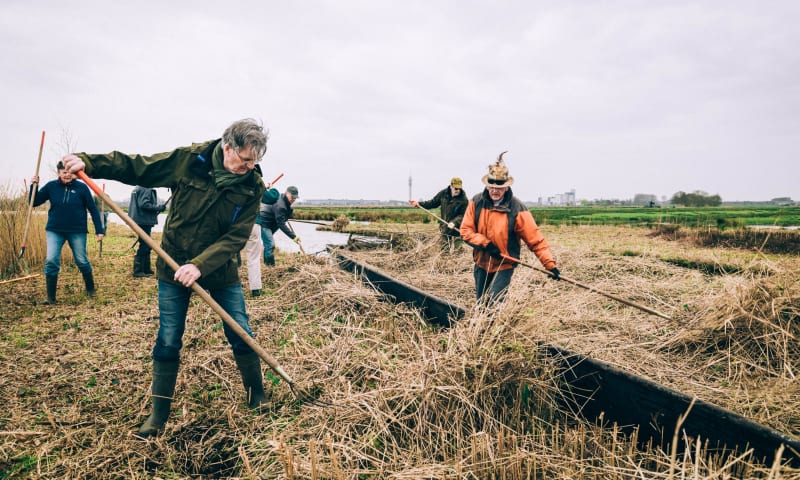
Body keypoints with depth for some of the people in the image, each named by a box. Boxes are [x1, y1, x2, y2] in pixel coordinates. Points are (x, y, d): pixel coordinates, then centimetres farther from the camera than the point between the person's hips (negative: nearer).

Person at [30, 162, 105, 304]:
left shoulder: (81, 187, -5)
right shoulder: (51, 186, 0)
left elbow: (93, 209, -2)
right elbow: (34, 202, 4)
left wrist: (99, 230, -5)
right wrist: (33, 186, -12)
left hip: (77, 231, -1)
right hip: (54, 231, 1)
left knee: (82, 261, 3)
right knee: (51, 261, -9)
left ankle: (90, 289, 26)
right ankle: (51, 298, 0)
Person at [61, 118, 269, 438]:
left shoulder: (251, 186, -14)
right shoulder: (188, 160, -13)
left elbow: (236, 237, -19)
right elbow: (136, 167, -4)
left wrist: (201, 265, -29)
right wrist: (87, 162, -15)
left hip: (220, 269, 0)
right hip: (174, 265, 0)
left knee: (241, 335, 4)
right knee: (168, 342, 6)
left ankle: (258, 400, 26)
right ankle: (159, 414, 23)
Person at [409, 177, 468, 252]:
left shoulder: (463, 200, -13)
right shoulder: (443, 194, 0)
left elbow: (463, 215, -13)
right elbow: (433, 203, 11)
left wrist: (454, 222, -30)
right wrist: (419, 204, 1)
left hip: (456, 229, -4)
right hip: (444, 228, 5)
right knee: (444, 250, 13)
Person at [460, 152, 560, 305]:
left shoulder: (517, 209, -16)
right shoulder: (476, 202, -7)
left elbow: (536, 240, -16)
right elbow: (465, 231, -8)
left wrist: (550, 265, -20)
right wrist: (486, 244, -20)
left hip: (504, 266, -4)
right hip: (481, 264, 4)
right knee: (480, 305, 17)